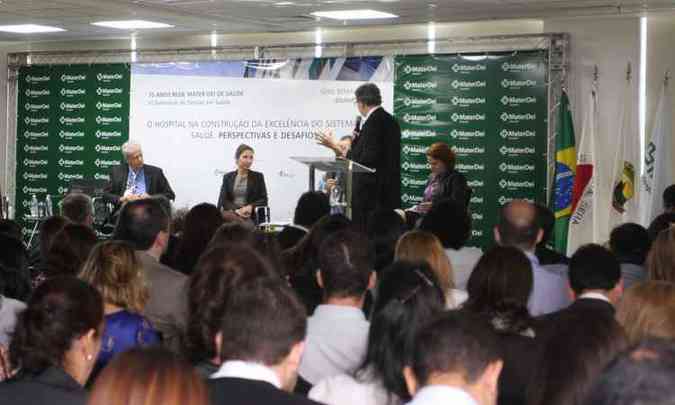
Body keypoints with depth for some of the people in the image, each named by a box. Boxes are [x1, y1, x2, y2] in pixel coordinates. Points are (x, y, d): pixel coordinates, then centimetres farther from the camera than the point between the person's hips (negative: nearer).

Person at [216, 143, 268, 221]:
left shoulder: (258, 177, 9)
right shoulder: (227, 177, 11)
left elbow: (264, 200, 4)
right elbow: (223, 200, 3)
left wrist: (250, 207, -14)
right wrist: (237, 210, -14)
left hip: (251, 219, -1)